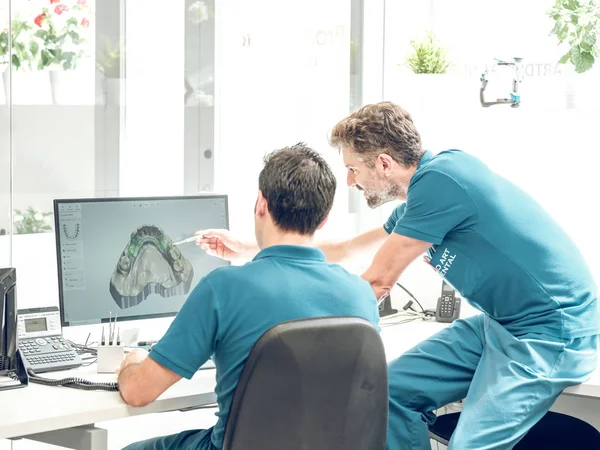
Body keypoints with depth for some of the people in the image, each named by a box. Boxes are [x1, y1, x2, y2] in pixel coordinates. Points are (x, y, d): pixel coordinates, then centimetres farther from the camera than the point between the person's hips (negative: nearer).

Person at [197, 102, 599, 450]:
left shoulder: (439, 181, -19)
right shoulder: (423, 195, 11)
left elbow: (376, 282, -11)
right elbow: (341, 253, 23)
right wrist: (246, 250, 28)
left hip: (551, 330, -10)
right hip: (501, 324, 10)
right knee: (396, 392, 6)